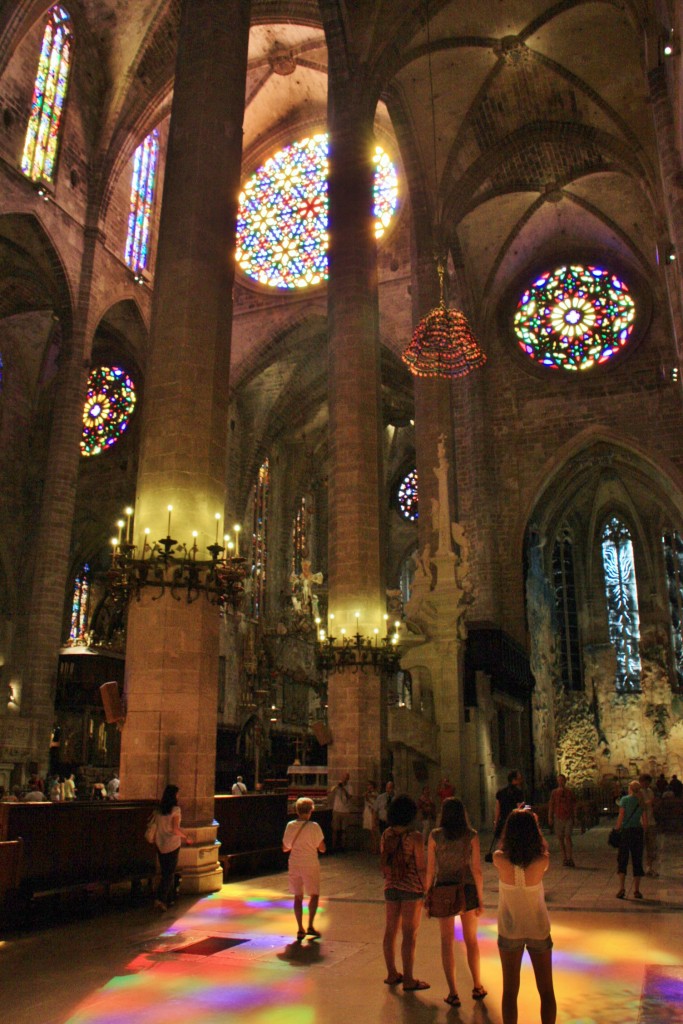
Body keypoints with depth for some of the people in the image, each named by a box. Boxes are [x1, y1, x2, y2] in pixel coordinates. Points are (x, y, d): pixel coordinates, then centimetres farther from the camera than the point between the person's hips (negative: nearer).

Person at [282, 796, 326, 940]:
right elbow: (322, 848, -7)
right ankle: (310, 926, 5)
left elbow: (285, 848, 6)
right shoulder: (314, 827, -11)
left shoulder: (290, 826, -2)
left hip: (294, 865, 3)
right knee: (314, 895, 13)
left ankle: (300, 929, 10)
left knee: (298, 896, 12)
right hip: (310, 865, -3)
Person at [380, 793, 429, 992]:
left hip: (390, 887, 6)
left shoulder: (386, 834, 0)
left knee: (390, 930, 15)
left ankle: (392, 974, 27)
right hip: (411, 888, -6)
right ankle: (408, 980, 10)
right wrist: (427, 891, -3)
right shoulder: (414, 836, -17)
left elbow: (384, 862, 9)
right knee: (409, 934, 2)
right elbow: (421, 867, -14)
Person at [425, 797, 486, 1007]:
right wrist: (480, 898, 2)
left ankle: (453, 993, 10)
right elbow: (476, 870, -7)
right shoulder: (471, 836, -7)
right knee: (471, 940, 20)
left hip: (443, 891, -1)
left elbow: (430, 870, -6)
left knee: (447, 942, 11)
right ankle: (477, 987, 27)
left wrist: (427, 896, 4)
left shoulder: (435, 836, -8)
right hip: (467, 890, 1)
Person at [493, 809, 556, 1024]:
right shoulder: (541, 861, -23)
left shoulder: (500, 860, -21)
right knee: (546, 991, 16)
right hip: (538, 928, 0)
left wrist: (515, 820, 5)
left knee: (510, 990, 14)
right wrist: (533, 824, 6)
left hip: (509, 930, 0)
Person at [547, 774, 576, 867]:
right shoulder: (554, 792, 6)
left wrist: (575, 817, 3)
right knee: (561, 839, 5)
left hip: (568, 818, -2)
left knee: (568, 837, -12)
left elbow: (574, 805, 8)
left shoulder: (569, 792, 4)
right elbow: (551, 805, 8)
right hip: (558, 818, 2)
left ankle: (570, 859, -12)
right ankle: (565, 859, 13)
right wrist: (550, 817, 2)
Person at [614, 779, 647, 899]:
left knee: (622, 860, 1)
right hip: (638, 831, 3)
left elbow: (621, 816, -10)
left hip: (625, 831, -3)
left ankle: (622, 888, -11)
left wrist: (616, 830, -5)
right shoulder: (642, 802, 6)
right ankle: (636, 891, 12)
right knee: (637, 861, 11)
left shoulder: (625, 799, -4)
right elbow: (645, 821, 4)